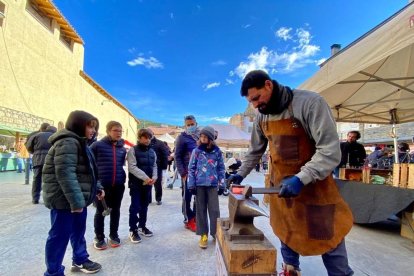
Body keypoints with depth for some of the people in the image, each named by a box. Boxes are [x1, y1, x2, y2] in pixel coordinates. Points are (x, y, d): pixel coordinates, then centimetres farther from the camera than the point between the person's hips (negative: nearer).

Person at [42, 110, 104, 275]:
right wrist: (76, 200, -28)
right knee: (60, 235, 3)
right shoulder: (68, 143, -18)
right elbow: (65, 174, -27)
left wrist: (97, 188, 15)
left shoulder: (80, 143, 14)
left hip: (78, 198, 10)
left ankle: (80, 260, 38)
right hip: (64, 199, -10)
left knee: (78, 230, 21)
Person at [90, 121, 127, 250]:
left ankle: (114, 235, 32)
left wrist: (122, 178, 7)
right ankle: (99, 238, 27)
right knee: (100, 211, 10)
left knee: (115, 211, 15)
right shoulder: (98, 145, -6)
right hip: (101, 185, -4)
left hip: (118, 185, 4)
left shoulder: (122, 148, 7)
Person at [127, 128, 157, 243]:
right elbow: (132, 167, -16)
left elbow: (154, 166, 11)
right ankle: (133, 230, 12)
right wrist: (145, 177, -21)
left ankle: (142, 226, 31)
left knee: (144, 205, 16)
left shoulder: (152, 152, 10)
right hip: (136, 183, -5)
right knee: (135, 206, 0)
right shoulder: (133, 150, -7)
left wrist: (154, 177, -7)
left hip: (148, 183, 5)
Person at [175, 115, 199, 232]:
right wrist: (182, 173, -14)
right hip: (188, 172, -5)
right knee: (187, 196, 6)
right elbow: (177, 157, -8)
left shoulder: (201, 135, 7)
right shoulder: (182, 137, -7)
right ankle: (188, 220, 19)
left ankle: (196, 218, 29)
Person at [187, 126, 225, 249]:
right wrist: (191, 185, -4)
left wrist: (221, 185, 3)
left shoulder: (217, 151, 1)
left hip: (213, 185, 0)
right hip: (199, 185, 0)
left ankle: (215, 232, 23)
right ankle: (203, 234, 20)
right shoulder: (196, 151, -1)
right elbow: (191, 168, 1)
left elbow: (221, 169, 6)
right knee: (201, 210, 8)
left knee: (214, 210, 6)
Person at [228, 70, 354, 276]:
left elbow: (330, 151, -24)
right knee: (285, 232, 16)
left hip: (313, 181, -5)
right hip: (280, 184, 5)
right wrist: (241, 174, 9)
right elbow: (255, 151, 13)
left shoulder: (310, 103, -20)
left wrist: (300, 179, -31)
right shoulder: (261, 117, 0)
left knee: (329, 238, 5)